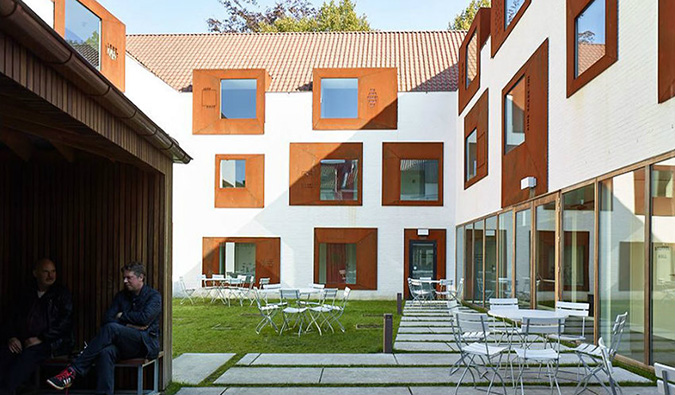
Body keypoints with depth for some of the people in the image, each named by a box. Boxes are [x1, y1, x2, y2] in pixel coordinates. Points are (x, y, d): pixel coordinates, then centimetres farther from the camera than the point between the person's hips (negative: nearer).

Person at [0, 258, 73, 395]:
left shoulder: (62, 294, 8)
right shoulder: (26, 293, 21)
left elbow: (65, 322, -2)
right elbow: (12, 318, 20)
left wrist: (41, 339, -11)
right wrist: (11, 337, 0)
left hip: (50, 343, -4)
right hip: (20, 342, 4)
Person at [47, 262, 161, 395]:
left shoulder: (154, 296, 4)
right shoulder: (121, 296, 20)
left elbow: (144, 318, -14)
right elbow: (107, 318, 7)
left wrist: (122, 316, 1)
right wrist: (128, 325, -8)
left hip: (147, 343, -5)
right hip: (126, 346, 5)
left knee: (111, 328, -30)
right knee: (106, 352, -33)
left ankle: (72, 371, -31)